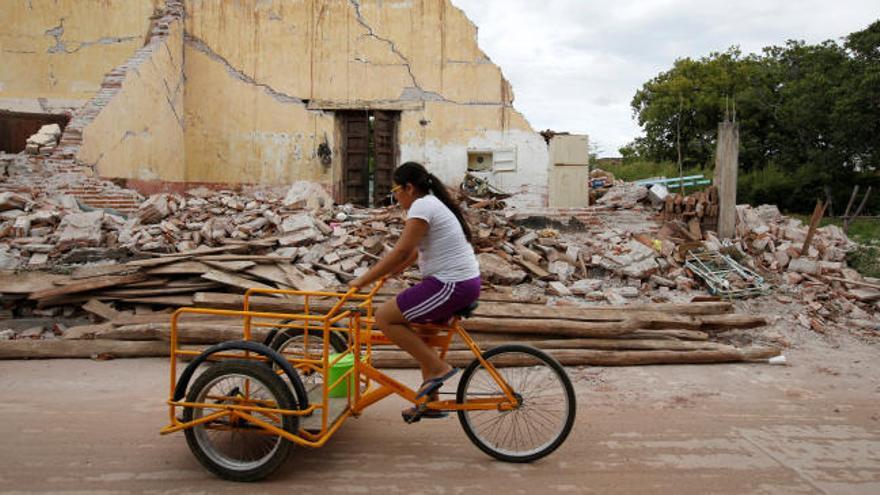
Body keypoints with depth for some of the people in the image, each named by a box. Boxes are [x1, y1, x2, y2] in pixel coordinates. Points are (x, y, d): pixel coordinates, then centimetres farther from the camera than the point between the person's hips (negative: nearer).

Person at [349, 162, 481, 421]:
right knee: (422, 338, 22)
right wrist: (388, 272, 27)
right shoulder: (434, 203, 17)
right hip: (465, 282, 11)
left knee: (384, 317, -7)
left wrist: (362, 280, -13)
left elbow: (400, 253, -19)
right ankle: (431, 402, 29)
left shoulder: (421, 207, -14)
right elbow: (414, 251, 24)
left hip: (451, 286, -11)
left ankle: (438, 368, -3)